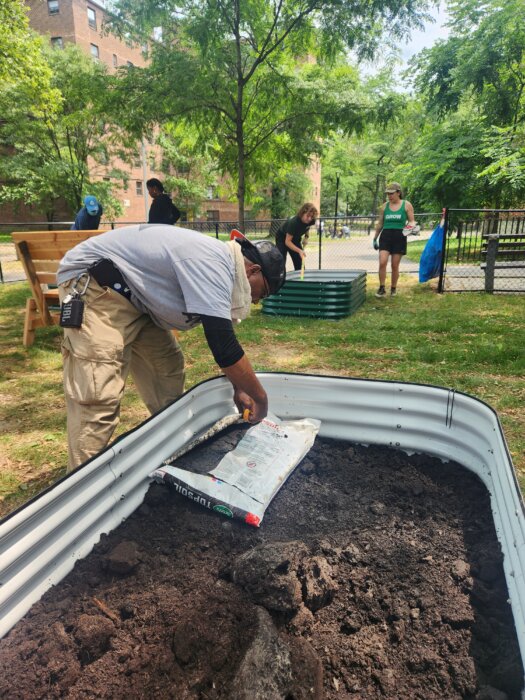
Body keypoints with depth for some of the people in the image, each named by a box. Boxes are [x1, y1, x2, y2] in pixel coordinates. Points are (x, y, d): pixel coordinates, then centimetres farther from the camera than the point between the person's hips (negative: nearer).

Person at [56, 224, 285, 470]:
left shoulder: (218, 263, 6)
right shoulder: (212, 264, -26)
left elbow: (222, 335, 15)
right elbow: (223, 346, -30)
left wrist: (239, 387, 12)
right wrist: (260, 397, -16)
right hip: (91, 282, -10)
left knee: (168, 368, 12)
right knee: (98, 397, -17)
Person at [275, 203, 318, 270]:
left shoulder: (311, 221, -21)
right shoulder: (294, 222, -38)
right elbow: (287, 242, -35)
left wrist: (306, 237, -9)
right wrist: (299, 251, -46)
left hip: (295, 238, 6)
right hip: (282, 238, -6)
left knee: (299, 264, -1)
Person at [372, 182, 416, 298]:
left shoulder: (406, 205, 3)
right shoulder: (385, 206, 9)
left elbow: (412, 221, 4)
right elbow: (380, 224, 16)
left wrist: (411, 225, -19)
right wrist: (375, 238, 18)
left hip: (399, 237, -1)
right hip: (385, 236, 2)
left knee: (395, 265, 3)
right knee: (382, 262, -15)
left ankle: (393, 288, 20)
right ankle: (382, 288, -5)